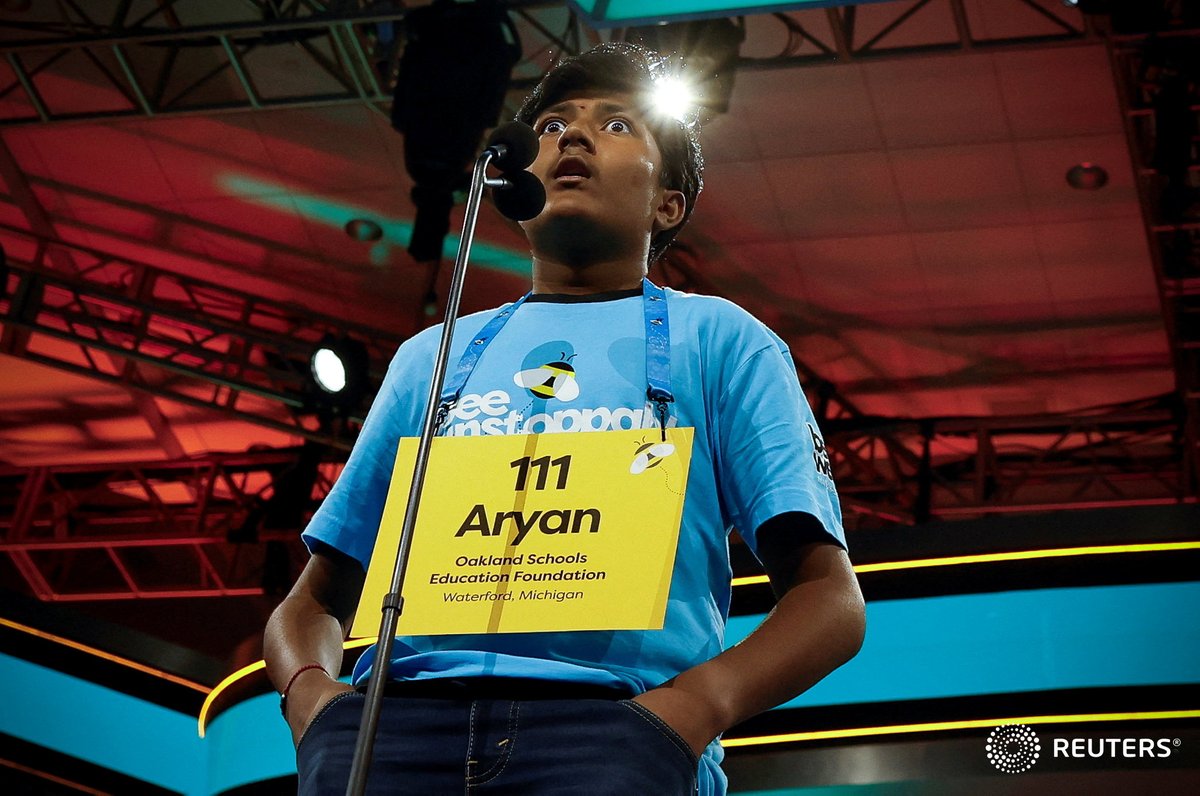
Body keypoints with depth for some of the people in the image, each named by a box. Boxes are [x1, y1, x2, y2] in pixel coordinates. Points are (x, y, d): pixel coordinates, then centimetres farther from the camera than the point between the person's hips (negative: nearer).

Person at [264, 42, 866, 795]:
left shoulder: (717, 337, 18)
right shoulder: (430, 356, 27)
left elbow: (830, 597, 8)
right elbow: (316, 599, 25)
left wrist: (700, 699, -13)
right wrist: (309, 691, 0)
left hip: (613, 719, -2)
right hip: (402, 711, 3)